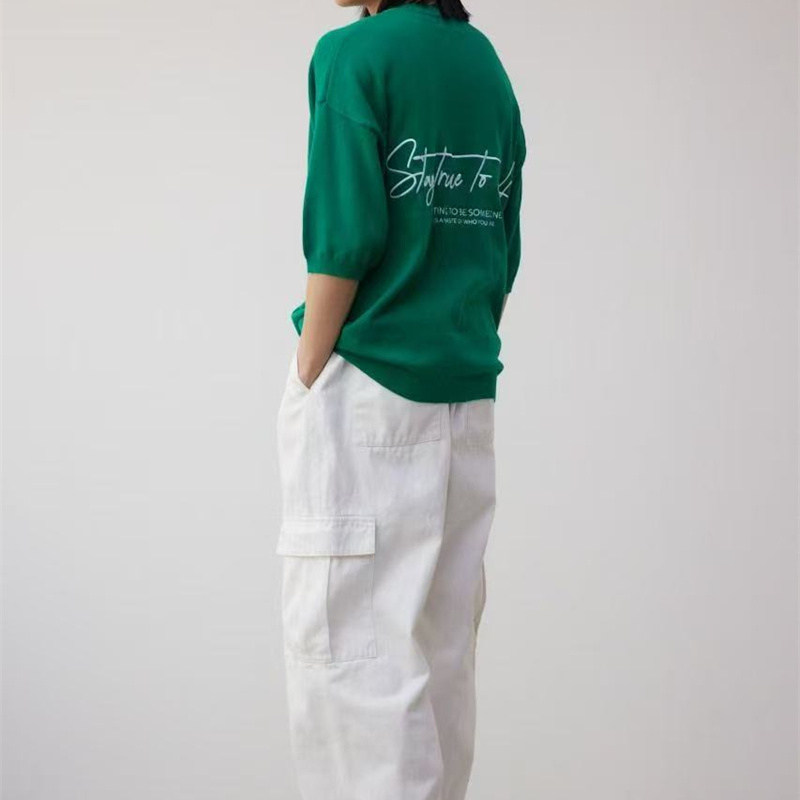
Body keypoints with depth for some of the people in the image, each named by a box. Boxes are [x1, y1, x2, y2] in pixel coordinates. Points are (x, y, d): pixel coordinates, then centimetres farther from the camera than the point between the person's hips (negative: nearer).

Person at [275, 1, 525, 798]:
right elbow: (503, 256, 13)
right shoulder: (489, 65, 12)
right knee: (442, 644, 12)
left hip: (367, 388, -7)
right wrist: (466, 358, 17)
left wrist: (307, 384, -10)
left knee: (346, 642, -4)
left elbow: (344, 237, -15)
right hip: (465, 402, 7)